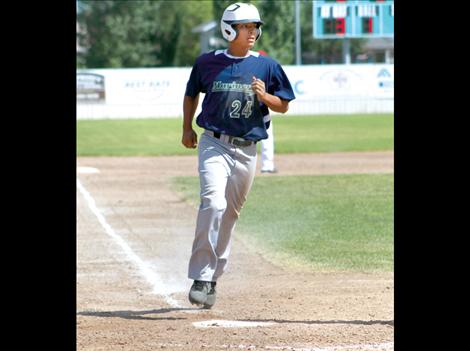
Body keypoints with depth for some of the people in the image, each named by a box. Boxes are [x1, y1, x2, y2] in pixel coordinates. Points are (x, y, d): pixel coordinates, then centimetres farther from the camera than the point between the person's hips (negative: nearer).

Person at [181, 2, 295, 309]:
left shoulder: (266, 66, 4)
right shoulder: (208, 62, 3)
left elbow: (283, 105, 8)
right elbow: (191, 94, 18)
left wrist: (264, 96, -12)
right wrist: (187, 128, 8)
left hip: (247, 150, 2)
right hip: (214, 145, -2)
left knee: (230, 214, 9)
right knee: (214, 203, -22)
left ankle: (212, 278, 22)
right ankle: (201, 278, -22)